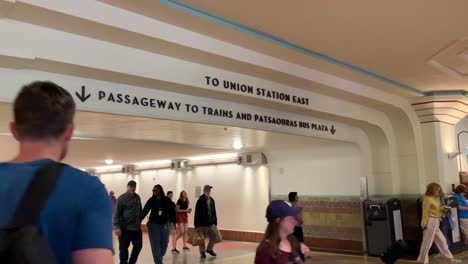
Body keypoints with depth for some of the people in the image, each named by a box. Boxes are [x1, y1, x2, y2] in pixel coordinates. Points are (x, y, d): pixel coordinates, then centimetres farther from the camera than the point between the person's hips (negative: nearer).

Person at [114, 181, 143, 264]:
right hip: (125, 228, -6)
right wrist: (117, 227, -20)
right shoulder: (121, 198, -11)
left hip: (136, 228, 6)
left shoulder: (137, 197, 7)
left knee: (138, 246, 12)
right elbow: (116, 214, -14)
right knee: (123, 248, 3)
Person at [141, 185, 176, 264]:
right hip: (153, 225, -1)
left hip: (165, 225, 1)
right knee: (155, 245, -3)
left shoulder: (167, 200, -7)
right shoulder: (151, 200, -6)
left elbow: (172, 211, -5)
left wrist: (173, 222, -14)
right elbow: (145, 211, -10)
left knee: (164, 244, 10)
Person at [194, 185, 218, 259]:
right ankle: (202, 252, 21)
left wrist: (215, 222, 11)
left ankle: (209, 249, 29)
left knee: (214, 237, 6)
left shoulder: (212, 200, 7)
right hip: (202, 224, -5)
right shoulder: (200, 201, -12)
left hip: (211, 223, 6)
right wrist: (196, 225, -14)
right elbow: (197, 214, -13)